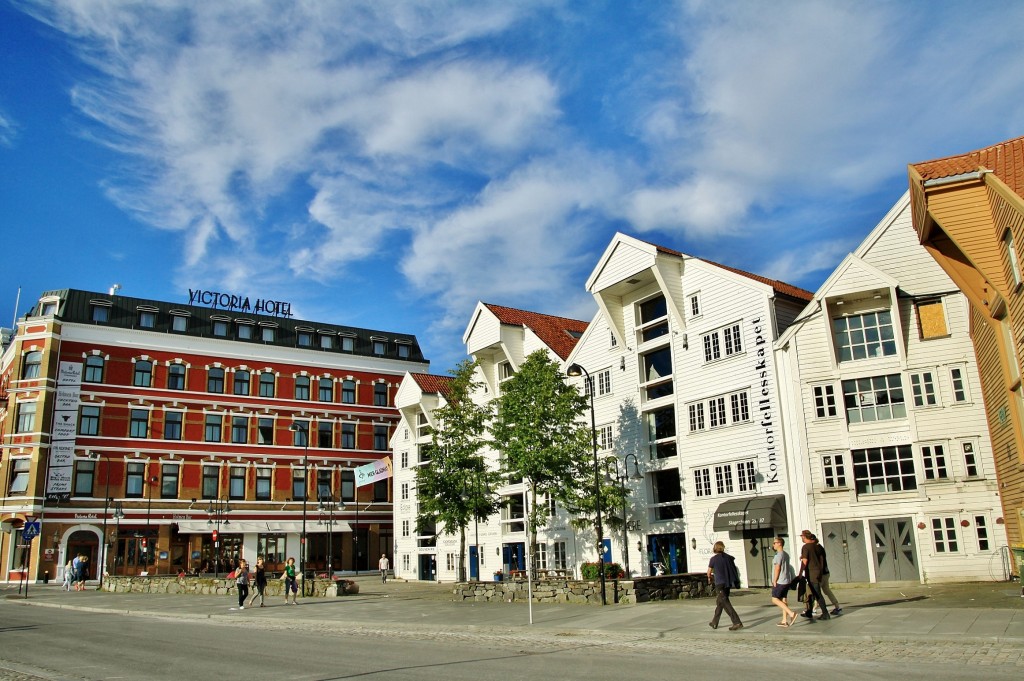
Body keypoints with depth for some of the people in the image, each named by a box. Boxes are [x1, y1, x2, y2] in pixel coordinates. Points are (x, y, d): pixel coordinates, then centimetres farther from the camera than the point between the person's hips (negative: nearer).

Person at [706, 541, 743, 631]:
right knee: (719, 602, 19)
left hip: (720, 583, -6)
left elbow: (709, 572, 6)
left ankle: (737, 622, -17)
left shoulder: (714, 559, -6)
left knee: (725, 603, -6)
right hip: (728, 583, 6)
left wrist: (710, 578, 27)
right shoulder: (728, 557, 5)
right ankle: (714, 622, 27)